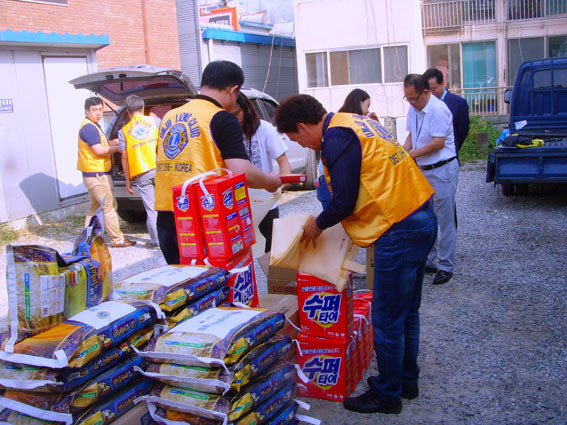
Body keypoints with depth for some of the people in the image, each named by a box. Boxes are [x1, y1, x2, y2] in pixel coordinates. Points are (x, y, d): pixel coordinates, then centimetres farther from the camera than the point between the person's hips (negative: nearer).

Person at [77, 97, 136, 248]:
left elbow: (103, 143, 19)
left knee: (94, 207, 17)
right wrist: (117, 147, -12)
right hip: (96, 175, -11)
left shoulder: (94, 126, 18)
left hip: (94, 174, 11)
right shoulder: (88, 127, -15)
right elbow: (98, 150, -20)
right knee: (109, 207, -6)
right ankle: (117, 240, -1)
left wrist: (113, 142, 3)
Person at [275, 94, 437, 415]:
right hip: (423, 216, 10)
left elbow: (344, 202, -16)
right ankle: (407, 381, 36)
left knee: (387, 322, 4)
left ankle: (387, 395, 20)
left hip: (400, 229, -10)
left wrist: (318, 225, 3)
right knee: (407, 312, 21)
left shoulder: (336, 138, -14)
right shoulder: (354, 122, 15)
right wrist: (330, 219, 20)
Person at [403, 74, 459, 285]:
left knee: (445, 220, 0)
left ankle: (446, 267, 8)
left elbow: (438, 142, -19)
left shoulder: (438, 109, -17)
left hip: (443, 170, -8)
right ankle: (427, 261, 26)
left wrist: (412, 154, -16)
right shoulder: (413, 110, 8)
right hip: (423, 170, 8)